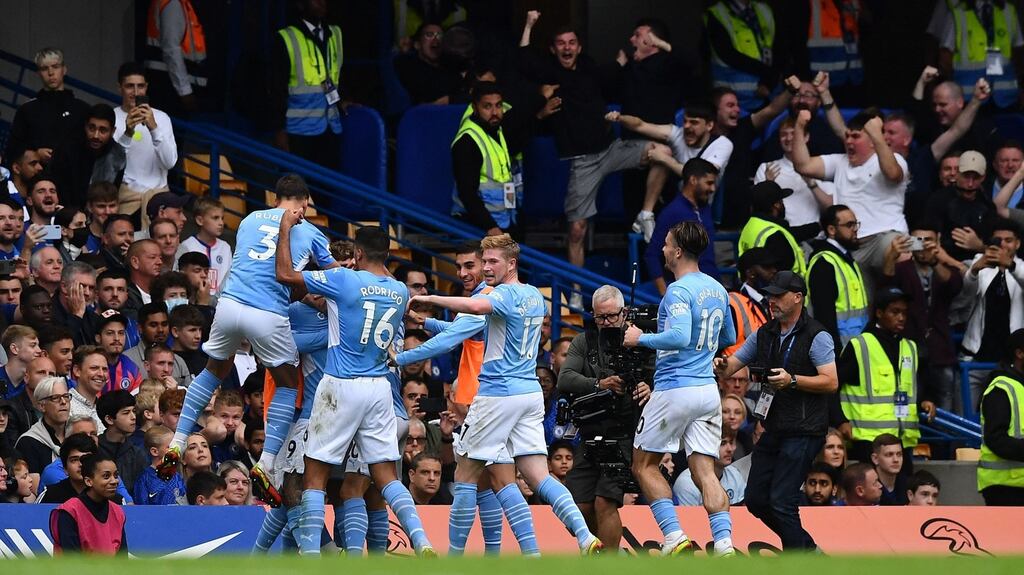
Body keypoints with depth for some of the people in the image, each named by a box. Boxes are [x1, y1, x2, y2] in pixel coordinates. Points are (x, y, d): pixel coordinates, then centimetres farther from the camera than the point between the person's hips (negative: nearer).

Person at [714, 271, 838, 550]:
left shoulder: (816, 336, -9)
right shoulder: (764, 335, 12)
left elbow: (831, 382, -15)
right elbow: (730, 367, 14)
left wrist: (792, 380, -26)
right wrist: (722, 366, -10)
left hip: (804, 431, -8)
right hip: (773, 430, 8)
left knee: (781, 502, -13)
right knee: (756, 499, 9)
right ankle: (808, 549, 23)